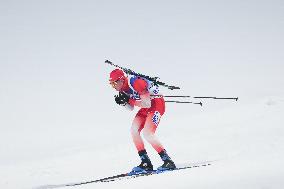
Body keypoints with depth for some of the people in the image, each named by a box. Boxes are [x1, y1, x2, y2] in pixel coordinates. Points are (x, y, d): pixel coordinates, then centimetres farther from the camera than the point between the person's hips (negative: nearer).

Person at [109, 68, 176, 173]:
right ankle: (146, 163, -3)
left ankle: (168, 161, -17)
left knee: (147, 133, -22)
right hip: (146, 108, 9)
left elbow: (147, 104, -28)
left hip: (157, 103, -9)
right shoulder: (123, 89, 1)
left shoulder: (136, 83, -27)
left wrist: (128, 100, -29)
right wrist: (124, 102, -11)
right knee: (134, 130, -6)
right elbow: (131, 108, 9)